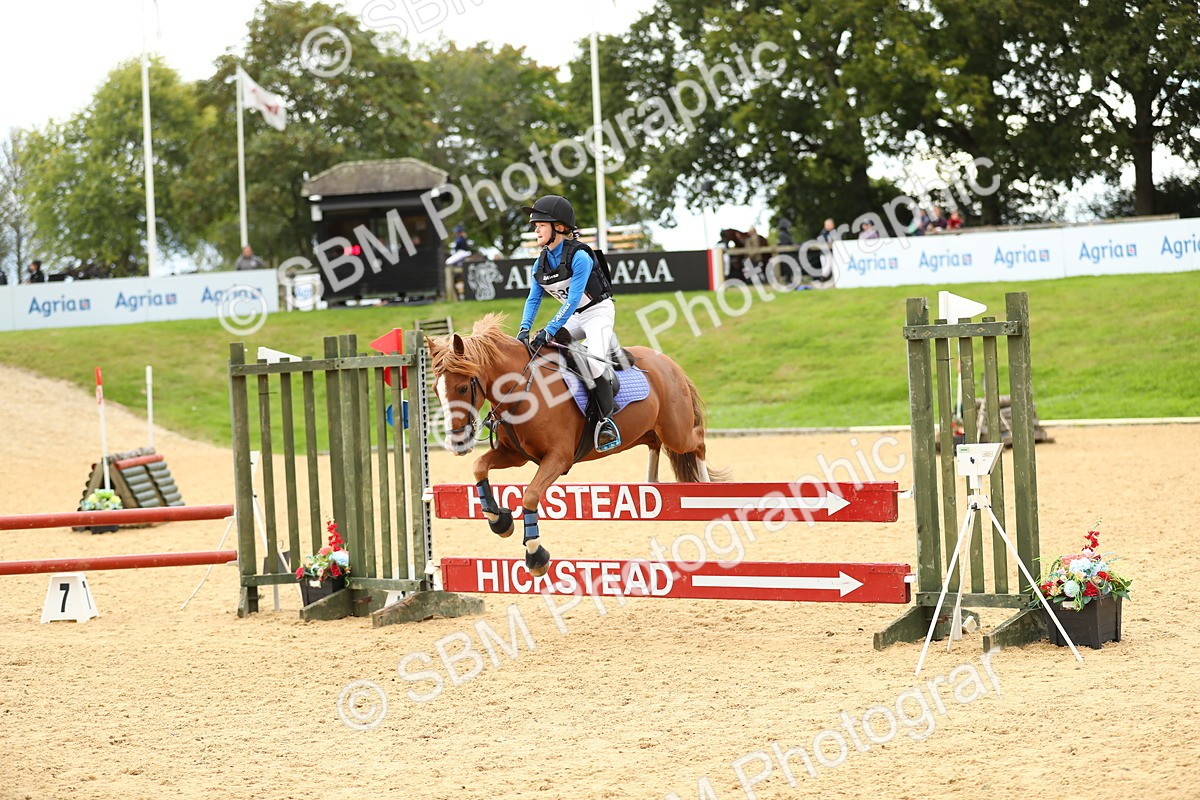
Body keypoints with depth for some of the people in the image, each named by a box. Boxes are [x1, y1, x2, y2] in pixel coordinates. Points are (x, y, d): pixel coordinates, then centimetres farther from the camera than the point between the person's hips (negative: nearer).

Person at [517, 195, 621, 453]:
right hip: (574, 317, 8)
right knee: (533, 347, -2)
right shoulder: (541, 262, -2)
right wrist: (525, 329, -17)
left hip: (599, 311, -8)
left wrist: (549, 331, -35)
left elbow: (573, 299, -30)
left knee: (594, 357, -30)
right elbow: (533, 298, 0)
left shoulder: (579, 256, -25)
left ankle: (606, 419, -22)